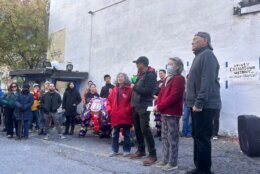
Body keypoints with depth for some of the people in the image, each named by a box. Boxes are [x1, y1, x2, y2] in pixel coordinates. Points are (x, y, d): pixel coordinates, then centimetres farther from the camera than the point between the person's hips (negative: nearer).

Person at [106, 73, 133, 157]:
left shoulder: (129, 89, -5)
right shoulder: (115, 89, 11)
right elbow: (109, 100, 15)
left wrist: (128, 110, -17)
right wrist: (109, 110, 4)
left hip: (125, 115, -5)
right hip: (115, 116, 5)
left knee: (126, 134, 7)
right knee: (115, 134, 11)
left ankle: (126, 150, 18)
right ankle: (114, 150, 22)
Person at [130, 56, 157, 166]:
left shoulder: (150, 75, -12)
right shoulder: (141, 74, 14)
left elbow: (147, 91, -23)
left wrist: (134, 87, -13)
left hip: (144, 107, -9)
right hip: (136, 106, 9)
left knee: (145, 129, -11)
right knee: (137, 129, 13)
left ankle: (152, 155, -5)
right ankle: (141, 150, 25)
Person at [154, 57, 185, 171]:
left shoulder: (179, 79, -11)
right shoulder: (167, 78, 18)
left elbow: (173, 97, -20)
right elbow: (161, 93, 16)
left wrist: (159, 107, -18)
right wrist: (157, 105, 0)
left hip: (173, 113, -9)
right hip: (165, 112, 9)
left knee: (172, 138, -3)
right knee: (165, 137, 14)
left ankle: (173, 163, 5)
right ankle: (166, 160, 24)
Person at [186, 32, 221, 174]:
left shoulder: (207, 55, -10)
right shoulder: (199, 56, 22)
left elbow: (207, 81, -20)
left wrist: (199, 103, -24)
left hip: (204, 106, -10)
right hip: (198, 105, 10)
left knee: (202, 138, -6)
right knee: (197, 137, 14)